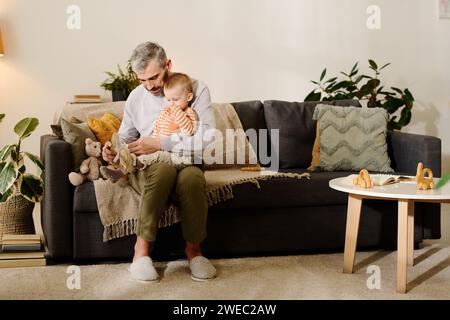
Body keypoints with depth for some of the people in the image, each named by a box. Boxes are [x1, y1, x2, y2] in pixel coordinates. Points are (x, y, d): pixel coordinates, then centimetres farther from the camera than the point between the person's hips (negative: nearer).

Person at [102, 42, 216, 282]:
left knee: (192, 177, -39)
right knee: (164, 170, -38)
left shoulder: (197, 89, -3)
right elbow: (125, 138, 22)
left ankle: (193, 248, -16)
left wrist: (160, 144, -20)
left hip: (184, 164, -1)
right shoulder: (136, 97, 10)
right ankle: (142, 247, -25)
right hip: (145, 169, 1)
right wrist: (113, 151, -3)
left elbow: (207, 140, -15)